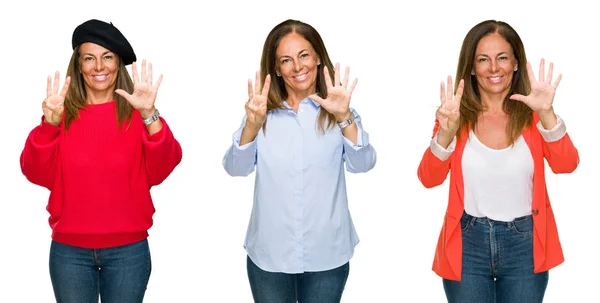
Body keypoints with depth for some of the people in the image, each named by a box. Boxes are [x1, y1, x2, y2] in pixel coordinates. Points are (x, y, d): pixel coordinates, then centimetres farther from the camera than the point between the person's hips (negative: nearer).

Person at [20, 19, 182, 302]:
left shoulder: (136, 111, 0)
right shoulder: (63, 112, 2)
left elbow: (160, 171, -14)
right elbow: (39, 175, -7)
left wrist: (150, 116, -27)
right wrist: (49, 124, -21)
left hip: (128, 249, -1)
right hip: (69, 250, 1)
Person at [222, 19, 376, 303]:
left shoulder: (336, 112, -1)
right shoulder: (264, 114, 2)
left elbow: (363, 164, -13)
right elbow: (235, 168, -8)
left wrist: (345, 117, -28)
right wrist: (252, 124, -25)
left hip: (327, 255, 0)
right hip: (269, 253, 1)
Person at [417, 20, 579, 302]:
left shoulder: (532, 113, -2)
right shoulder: (457, 115, -2)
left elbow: (566, 165, -16)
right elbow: (429, 179, -12)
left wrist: (546, 114, -30)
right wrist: (446, 132, -28)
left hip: (524, 245, 0)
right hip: (467, 244, 0)